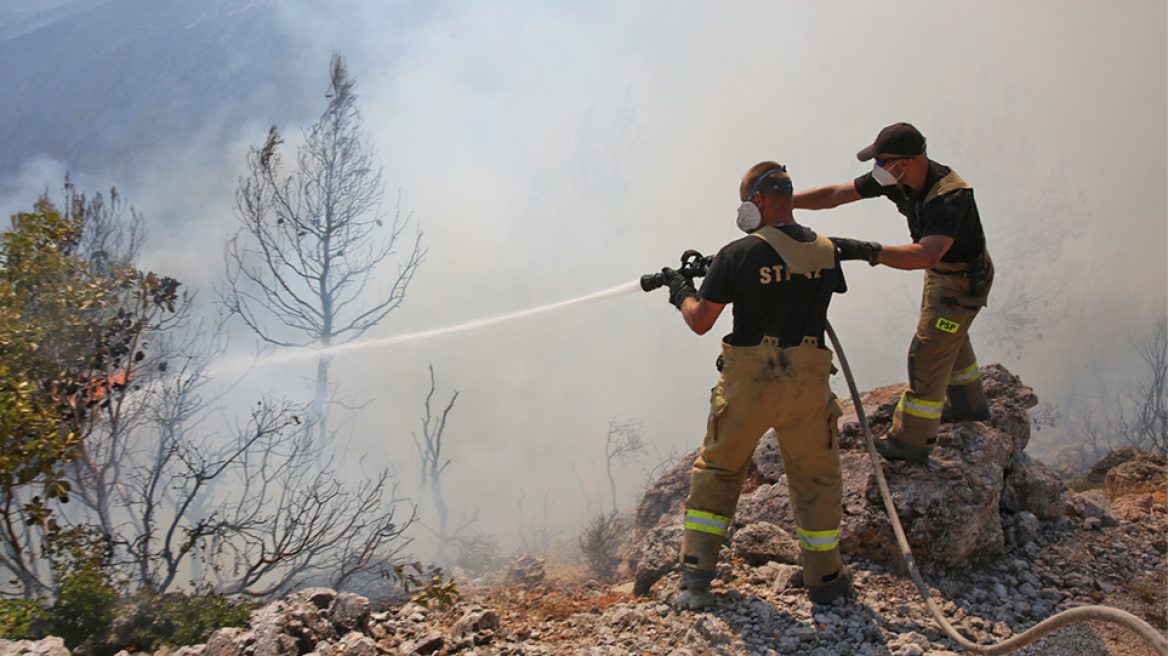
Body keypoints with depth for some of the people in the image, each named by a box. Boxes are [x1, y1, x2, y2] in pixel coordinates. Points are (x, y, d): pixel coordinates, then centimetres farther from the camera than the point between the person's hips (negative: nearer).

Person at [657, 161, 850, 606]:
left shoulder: (738, 254, -11)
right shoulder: (826, 251, 1)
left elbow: (700, 321, -7)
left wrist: (683, 293, 14)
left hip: (748, 383, -2)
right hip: (808, 383, 2)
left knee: (717, 471, 15)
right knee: (815, 477, 17)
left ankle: (696, 573, 15)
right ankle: (824, 578, 24)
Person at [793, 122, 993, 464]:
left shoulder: (950, 195, -39)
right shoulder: (894, 178, -16)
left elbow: (926, 255, -53)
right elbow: (836, 194, -11)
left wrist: (868, 251, -62)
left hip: (964, 280, -9)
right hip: (940, 270, 9)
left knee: (927, 353, -3)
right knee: (950, 340, 27)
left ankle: (911, 440, 11)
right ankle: (968, 405, 51)